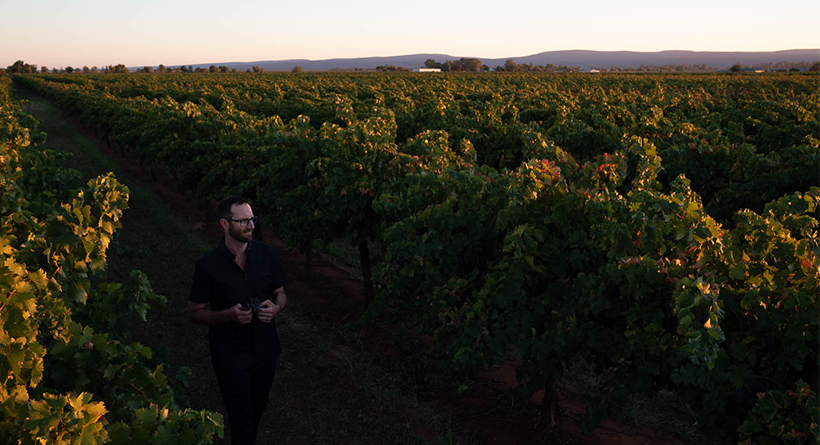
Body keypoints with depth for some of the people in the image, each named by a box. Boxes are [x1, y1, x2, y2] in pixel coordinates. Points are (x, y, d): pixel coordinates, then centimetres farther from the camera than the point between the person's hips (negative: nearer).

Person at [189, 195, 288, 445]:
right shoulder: (208, 266, -15)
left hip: (265, 348, 4)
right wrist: (229, 315, -24)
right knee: (242, 422, -1)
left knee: (257, 411, 22)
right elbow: (195, 313, -7)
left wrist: (275, 308, -17)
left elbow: (280, 294, 7)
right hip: (230, 356, -4)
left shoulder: (266, 253, -5)